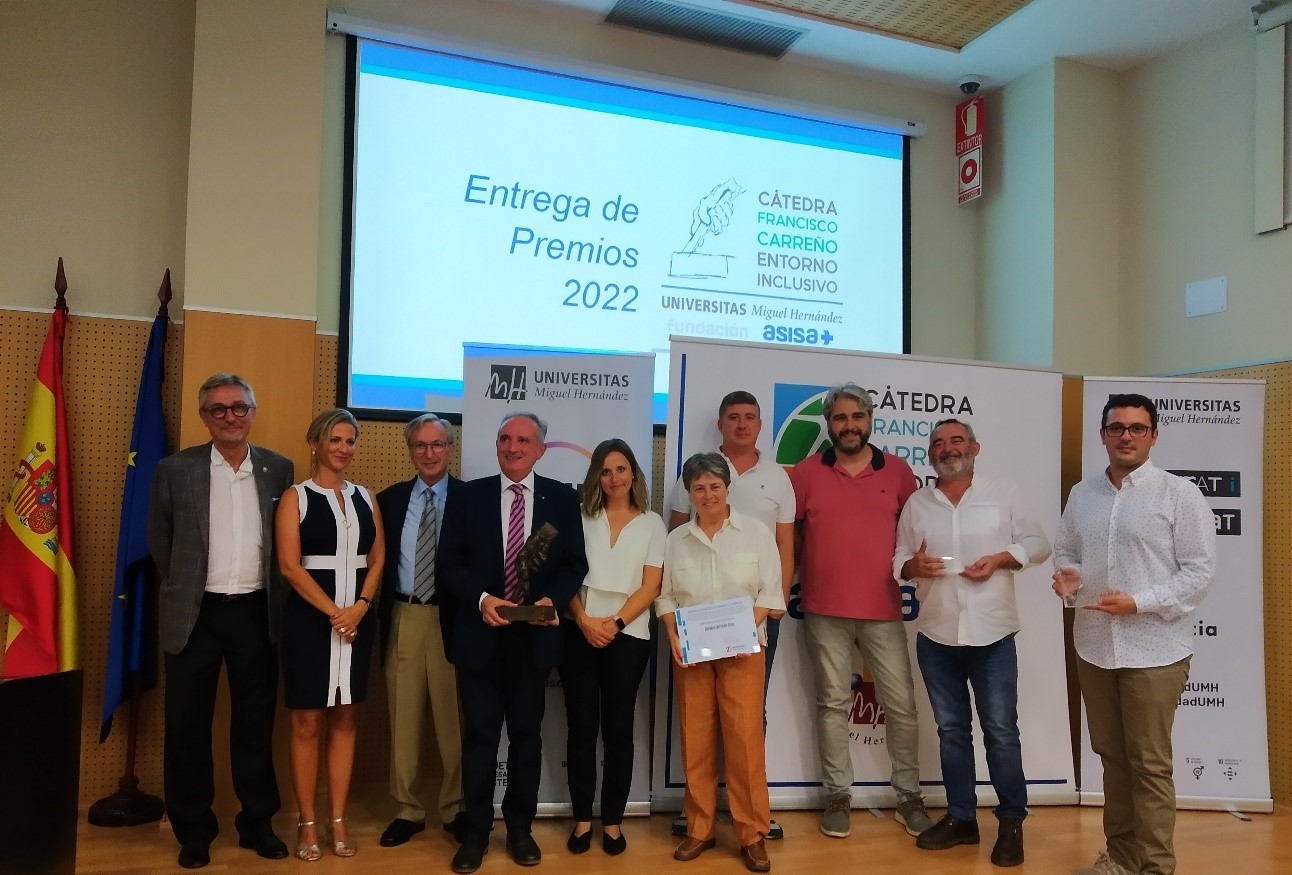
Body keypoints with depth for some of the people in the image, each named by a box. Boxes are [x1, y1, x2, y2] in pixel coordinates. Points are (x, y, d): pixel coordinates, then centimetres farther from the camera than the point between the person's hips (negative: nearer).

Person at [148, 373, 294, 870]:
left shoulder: (279, 469, 2)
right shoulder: (175, 469, -1)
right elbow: (159, 538, 8)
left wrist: (275, 596, 7)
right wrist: (180, 586, 9)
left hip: (256, 612, 1)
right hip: (195, 613, -1)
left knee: (255, 721, 10)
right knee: (188, 724, 7)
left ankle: (258, 822, 24)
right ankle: (193, 830, 23)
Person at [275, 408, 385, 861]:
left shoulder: (365, 498, 10)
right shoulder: (296, 497, -1)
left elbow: (377, 559, 7)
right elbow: (289, 564, -10)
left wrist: (360, 607, -9)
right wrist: (333, 612, -15)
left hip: (358, 618, 4)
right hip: (309, 618, -4)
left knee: (345, 720, 9)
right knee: (307, 722, 4)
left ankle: (339, 820, 17)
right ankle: (307, 823, 15)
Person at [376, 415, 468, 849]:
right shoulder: (388, 499, 9)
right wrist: (376, 616, 1)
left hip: (451, 618, -2)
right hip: (403, 618, 3)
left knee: (454, 720, 5)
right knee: (403, 719, 10)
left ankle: (455, 809, 20)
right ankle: (408, 810, 23)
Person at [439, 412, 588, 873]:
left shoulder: (562, 498, 3)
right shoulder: (469, 496, 2)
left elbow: (575, 563, 2)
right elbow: (450, 562, -1)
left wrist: (552, 599, -15)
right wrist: (481, 599, -17)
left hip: (534, 635, 1)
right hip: (480, 633, 0)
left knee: (527, 734, 12)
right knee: (479, 735, 7)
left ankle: (520, 829, 27)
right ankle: (476, 831, 21)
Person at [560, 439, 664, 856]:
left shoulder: (652, 523, 5)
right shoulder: (582, 517, 6)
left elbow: (650, 587, -1)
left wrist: (615, 623, -12)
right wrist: (584, 620, -12)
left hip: (628, 636, -1)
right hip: (579, 633, 1)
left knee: (618, 729, 5)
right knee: (581, 727, 5)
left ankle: (613, 821, 16)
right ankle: (582, 819, 16)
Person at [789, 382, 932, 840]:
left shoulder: (898, 471, 2)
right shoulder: (806, 473, -1)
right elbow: (787, 531, 7)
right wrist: (791, 580, 3)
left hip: (884, 610, 1)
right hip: (825, 611, -1)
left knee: (901, 704, 6)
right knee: (833, 704, 7)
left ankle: (909, 795, 22)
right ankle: (838, 796, 19)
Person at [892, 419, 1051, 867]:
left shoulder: (1004, 494, 0)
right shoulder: (916, 503, 7)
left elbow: (1037, 544, 2)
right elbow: (899, 559, 9)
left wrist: (1000, 559, -14)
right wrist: (914, 565, -13)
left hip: (992, 632, -3)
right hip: (935, 634, 3)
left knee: (1001, 730, 3)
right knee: (951, 729, 12)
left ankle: (1012, 822, 17)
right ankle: (961, 817, 24)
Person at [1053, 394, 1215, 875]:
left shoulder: (1179, 494, -7)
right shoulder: (1082, 494, 9)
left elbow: (1199, 570, -10)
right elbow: (1065, 552, 16)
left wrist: (1137, 602, -19)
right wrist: (1066, 576, -7)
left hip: (1154, 650, -5)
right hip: (1094, 646, 5)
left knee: (1150, 763, 3)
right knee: (1112, 755, 15)